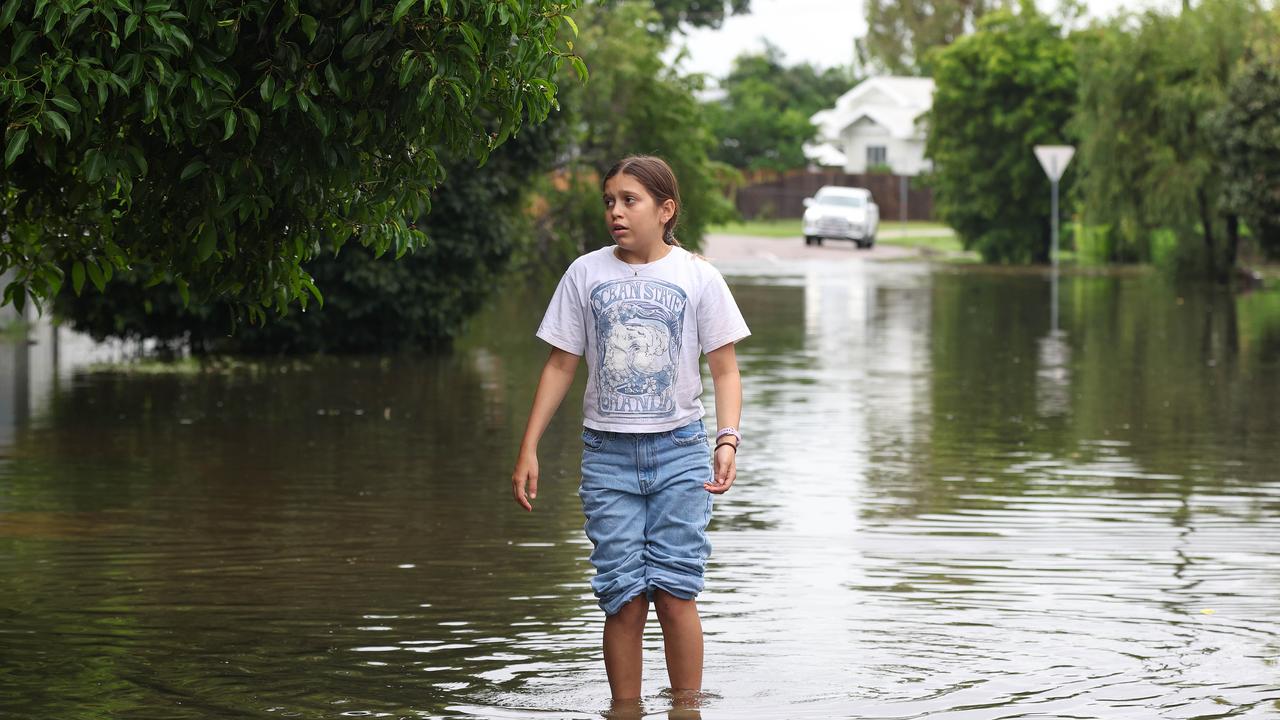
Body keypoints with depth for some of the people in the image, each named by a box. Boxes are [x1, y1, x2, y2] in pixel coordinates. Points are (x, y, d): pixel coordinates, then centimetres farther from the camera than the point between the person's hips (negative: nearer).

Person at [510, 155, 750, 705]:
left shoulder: (698, 277, 1)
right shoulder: (585, 274, 5)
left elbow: (724, 370, 3)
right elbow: (561, 365, 10)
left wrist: (727, 441, -13)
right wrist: (528, 449, 5)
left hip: (679, 450, -1)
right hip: (608, 453, 1)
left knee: (675, 590, -6)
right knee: (623, 596, -3)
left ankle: (687, 706, 3)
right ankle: (624, 708, 5)